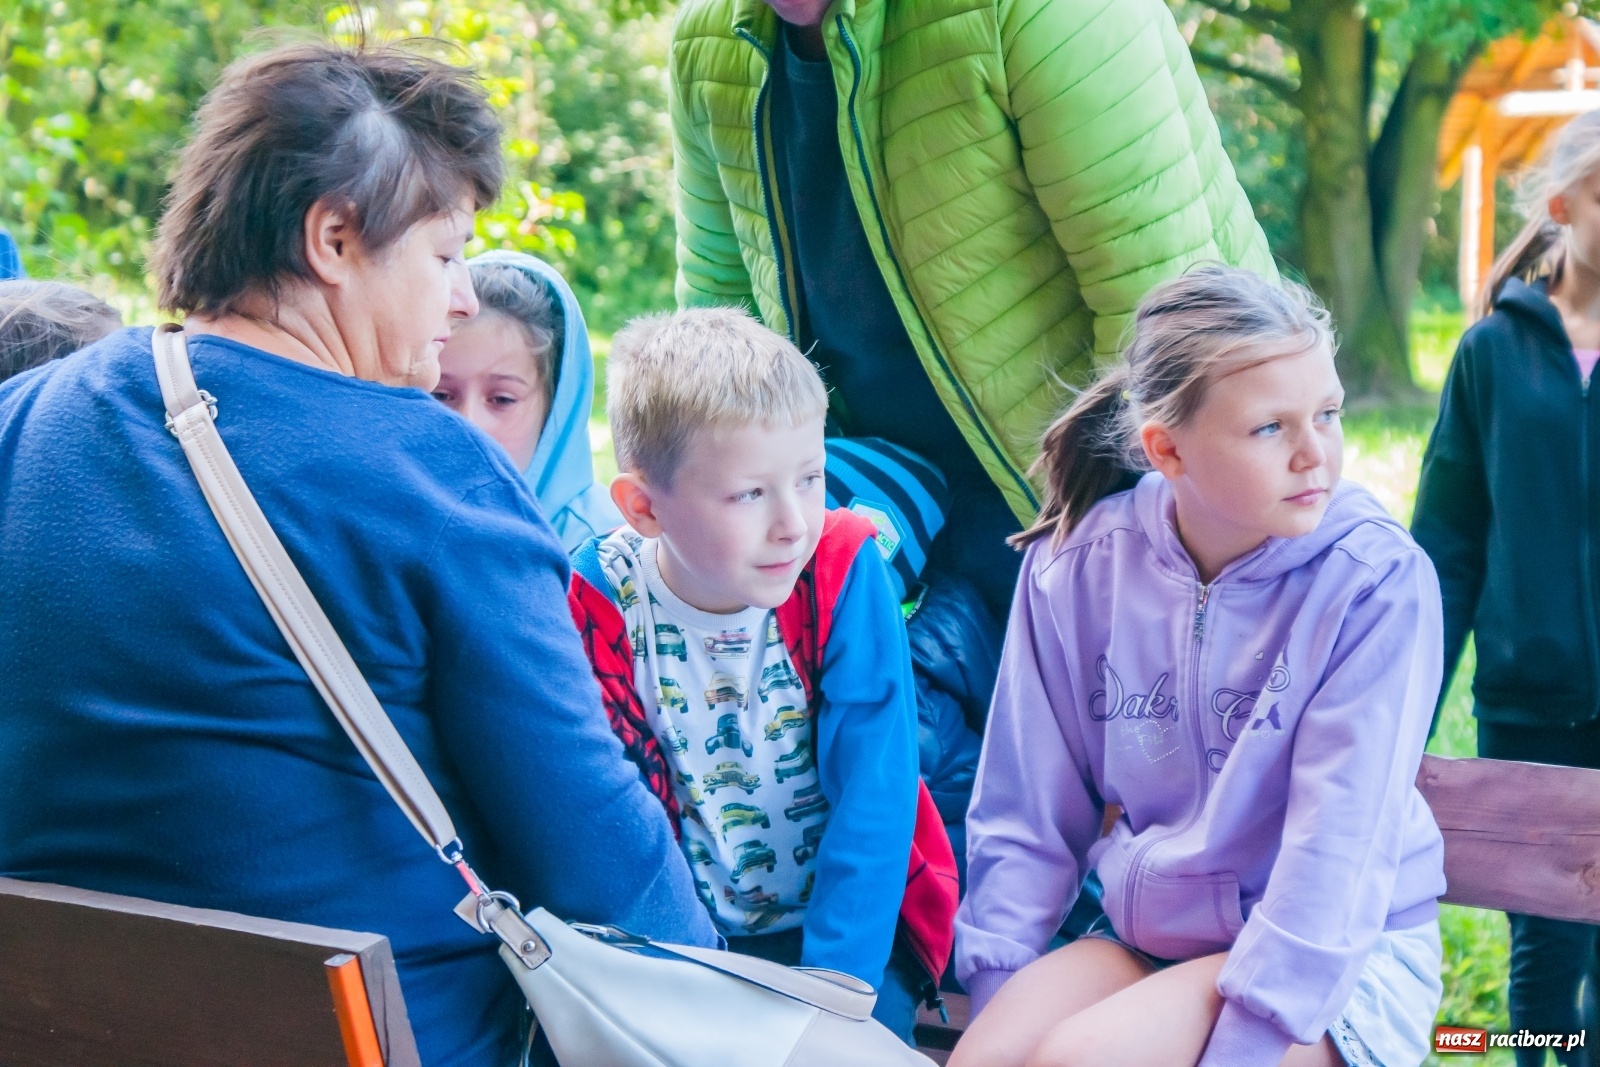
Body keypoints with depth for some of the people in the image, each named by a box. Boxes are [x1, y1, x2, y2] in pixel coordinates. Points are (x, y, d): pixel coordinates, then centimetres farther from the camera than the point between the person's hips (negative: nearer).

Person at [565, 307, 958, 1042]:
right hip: (688, 934, 2)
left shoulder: (842, 570, -15)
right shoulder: (600, 600, -12)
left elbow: (873, 805, -15)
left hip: (852, 922, -1)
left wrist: (827, 994, -21)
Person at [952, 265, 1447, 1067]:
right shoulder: (1077, 566, -4)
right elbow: (1027, 810, 3)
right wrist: (997, 991, -3)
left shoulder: (1379, 581, -16)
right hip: (1146, 937, 4)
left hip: (1339, 960, -3)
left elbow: (1338, 843, -20)